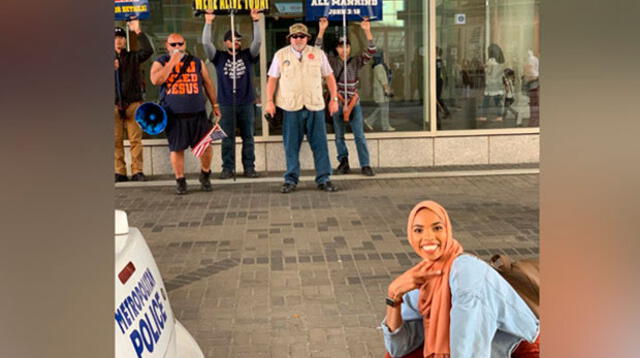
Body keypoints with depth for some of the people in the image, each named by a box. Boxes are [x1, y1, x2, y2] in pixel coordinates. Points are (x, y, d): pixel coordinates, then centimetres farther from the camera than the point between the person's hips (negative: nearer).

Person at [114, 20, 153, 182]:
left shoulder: (133, 57, 11)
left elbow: (148, 50, -7)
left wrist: (138, 32, -10)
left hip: (133, 103, -1)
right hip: (114, 104, 1)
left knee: (136, 139, -3)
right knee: (116, 140, -1)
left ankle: (137, 171, 0)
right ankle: (119, 171, 3)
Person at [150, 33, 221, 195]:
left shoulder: (196, 62, 13)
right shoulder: (161, 62, 7)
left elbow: (208, 83, 18)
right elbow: (156, 80, -13)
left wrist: (215, 105, 16)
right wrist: (172, 62, -13)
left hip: (197, 113, 1)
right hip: (174, 115, -1)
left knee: (205, 145, -2)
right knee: (176, 148, 2)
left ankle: (205, 175, 20)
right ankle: (180, 180, 14)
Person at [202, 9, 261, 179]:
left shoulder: (247, 56, 8)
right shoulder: (219, 57, 6)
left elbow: (257, 41, -3)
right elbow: (206, 43, -4)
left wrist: (255, 21, -11)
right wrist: (208, 23, -11)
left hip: (246, 103, 1)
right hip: (226, 104, -1)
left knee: (248, 137, 4)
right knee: (227, 138, 1)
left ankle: (249, 167, 10)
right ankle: (228, 168, 6)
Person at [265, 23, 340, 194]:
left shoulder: (318, 54, 8)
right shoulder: (280, 55, 7)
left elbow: (329, 77, 11)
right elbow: (272, 79, 9)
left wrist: (334, 99, 6)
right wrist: (269, 101, 1)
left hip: (315, 106, 1)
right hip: (290, 106, 0)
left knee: (320, 144, 1)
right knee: (291, 146, 3)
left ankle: (323, 179, 9)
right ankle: (291, 180, 12)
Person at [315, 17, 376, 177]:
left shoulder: (356, 62, 1)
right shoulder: (332, 61, 1)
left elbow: (370, 51, -10)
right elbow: (318, 50, -10)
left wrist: (367, 31, -21)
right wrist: (322, 30, -20)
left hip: (354, 103, -1)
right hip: (337, 103, 1)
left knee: (360, 136, -3)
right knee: (339, 136, 8)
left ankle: (365, 165, -2)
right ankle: (343, 163, 19)